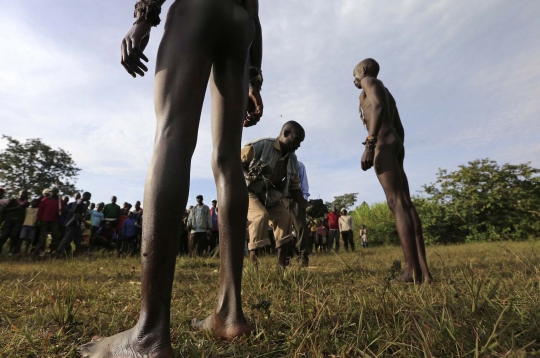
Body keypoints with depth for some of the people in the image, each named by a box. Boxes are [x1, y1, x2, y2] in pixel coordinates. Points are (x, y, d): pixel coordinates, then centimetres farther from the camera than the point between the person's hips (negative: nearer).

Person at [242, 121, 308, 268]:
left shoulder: (293, 160, 1)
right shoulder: (260, 145, -19)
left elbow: (294, 188, 5)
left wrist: (307, 207, -7)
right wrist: (250, 176, -32)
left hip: (271, 196, 7)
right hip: (249, 191, -6)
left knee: (286, 217, -9)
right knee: (261, 215, -29)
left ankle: (282, 264, -2)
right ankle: (253, 263, -20)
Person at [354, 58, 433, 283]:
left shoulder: (370, 80, 9)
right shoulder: (387, 94, 34)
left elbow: (378, 106, -12)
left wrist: (369, 144, -23)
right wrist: (398, 159, 23)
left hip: (383, 143, -9)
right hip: (396, 144, 9)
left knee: (397, 203, -17)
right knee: (405, 203, -3)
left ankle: (412, 271, -20)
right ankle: (423, 270, -6)